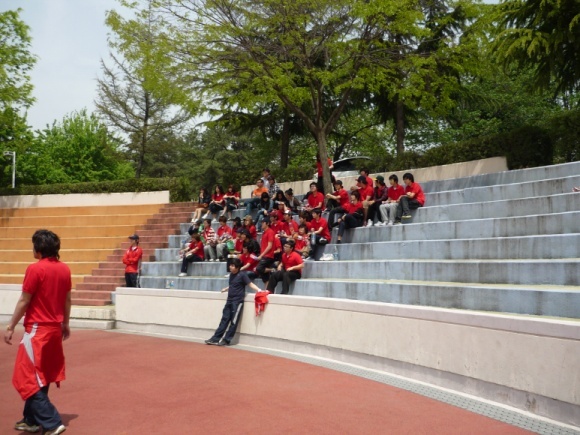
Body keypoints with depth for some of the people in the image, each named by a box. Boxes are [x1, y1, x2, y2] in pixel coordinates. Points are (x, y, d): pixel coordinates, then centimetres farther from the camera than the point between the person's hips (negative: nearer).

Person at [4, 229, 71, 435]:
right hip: (55, 329, 8)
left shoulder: (35, 269, -16)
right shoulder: (64, 269, 4)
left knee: (28, 378, 0)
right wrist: (65, 323, 22)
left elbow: (24, 302, -12)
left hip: (37, 330, -7)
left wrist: (10, 327, -3)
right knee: (41, 377, 18)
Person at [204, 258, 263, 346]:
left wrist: (258, 290, -29)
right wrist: (226, 289, 39)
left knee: (233, 322, -2)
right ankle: (215, 338, 11)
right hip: (229, 300, 7)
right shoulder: (231, 274, 10)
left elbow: (250, 284, -15)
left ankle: (226, 340, 3)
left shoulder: (242, 274, -11)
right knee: (224, 320, 9)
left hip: (238, 301, -7)